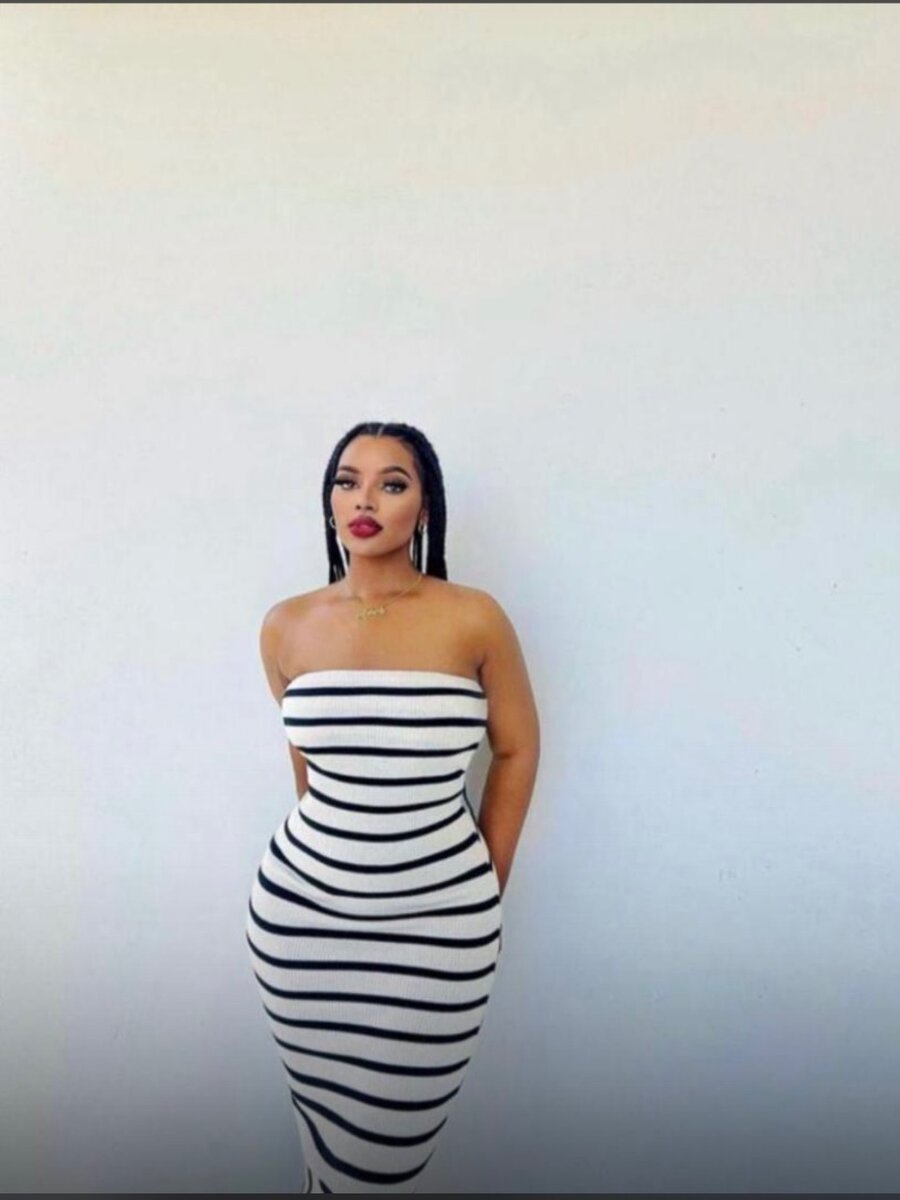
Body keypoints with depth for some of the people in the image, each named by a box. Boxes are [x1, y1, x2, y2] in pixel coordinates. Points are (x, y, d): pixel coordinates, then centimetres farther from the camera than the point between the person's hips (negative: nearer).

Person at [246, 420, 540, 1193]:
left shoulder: (474, 619, -10)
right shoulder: (287, 627, -2)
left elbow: (517, 751, 1)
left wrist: (488, 893, 4)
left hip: (438, 920, -2)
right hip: (301, 911, 2)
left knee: (395, 1136, 12)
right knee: (324, 1115, 19)